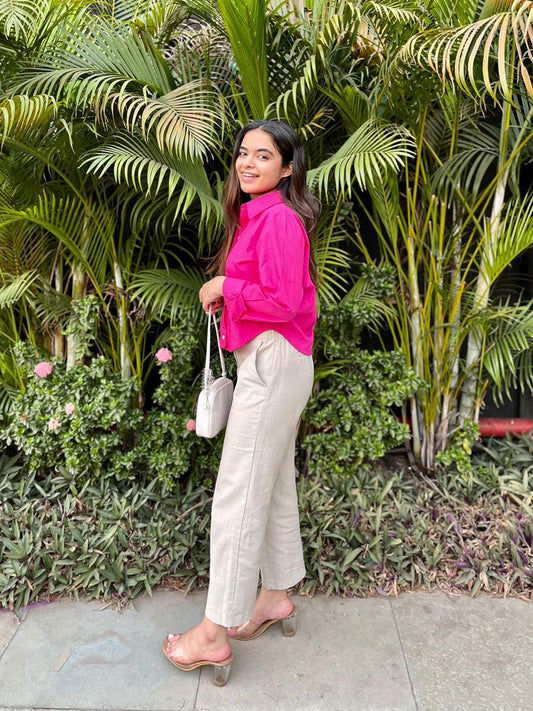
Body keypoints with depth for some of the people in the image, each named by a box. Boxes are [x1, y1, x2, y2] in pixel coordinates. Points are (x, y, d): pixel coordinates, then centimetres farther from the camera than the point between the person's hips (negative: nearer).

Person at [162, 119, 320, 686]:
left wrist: (224, 287, -10)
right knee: (274, 484, 16)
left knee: (238, 494, -5)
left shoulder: (279, 218, -14)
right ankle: (276, 596, 32)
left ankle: (215, 634, 7)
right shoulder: (256, 215, 16)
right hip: (267, 362, 10)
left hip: (272, 364, -10)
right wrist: (226, 294, 5)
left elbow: (284, 301, -21)